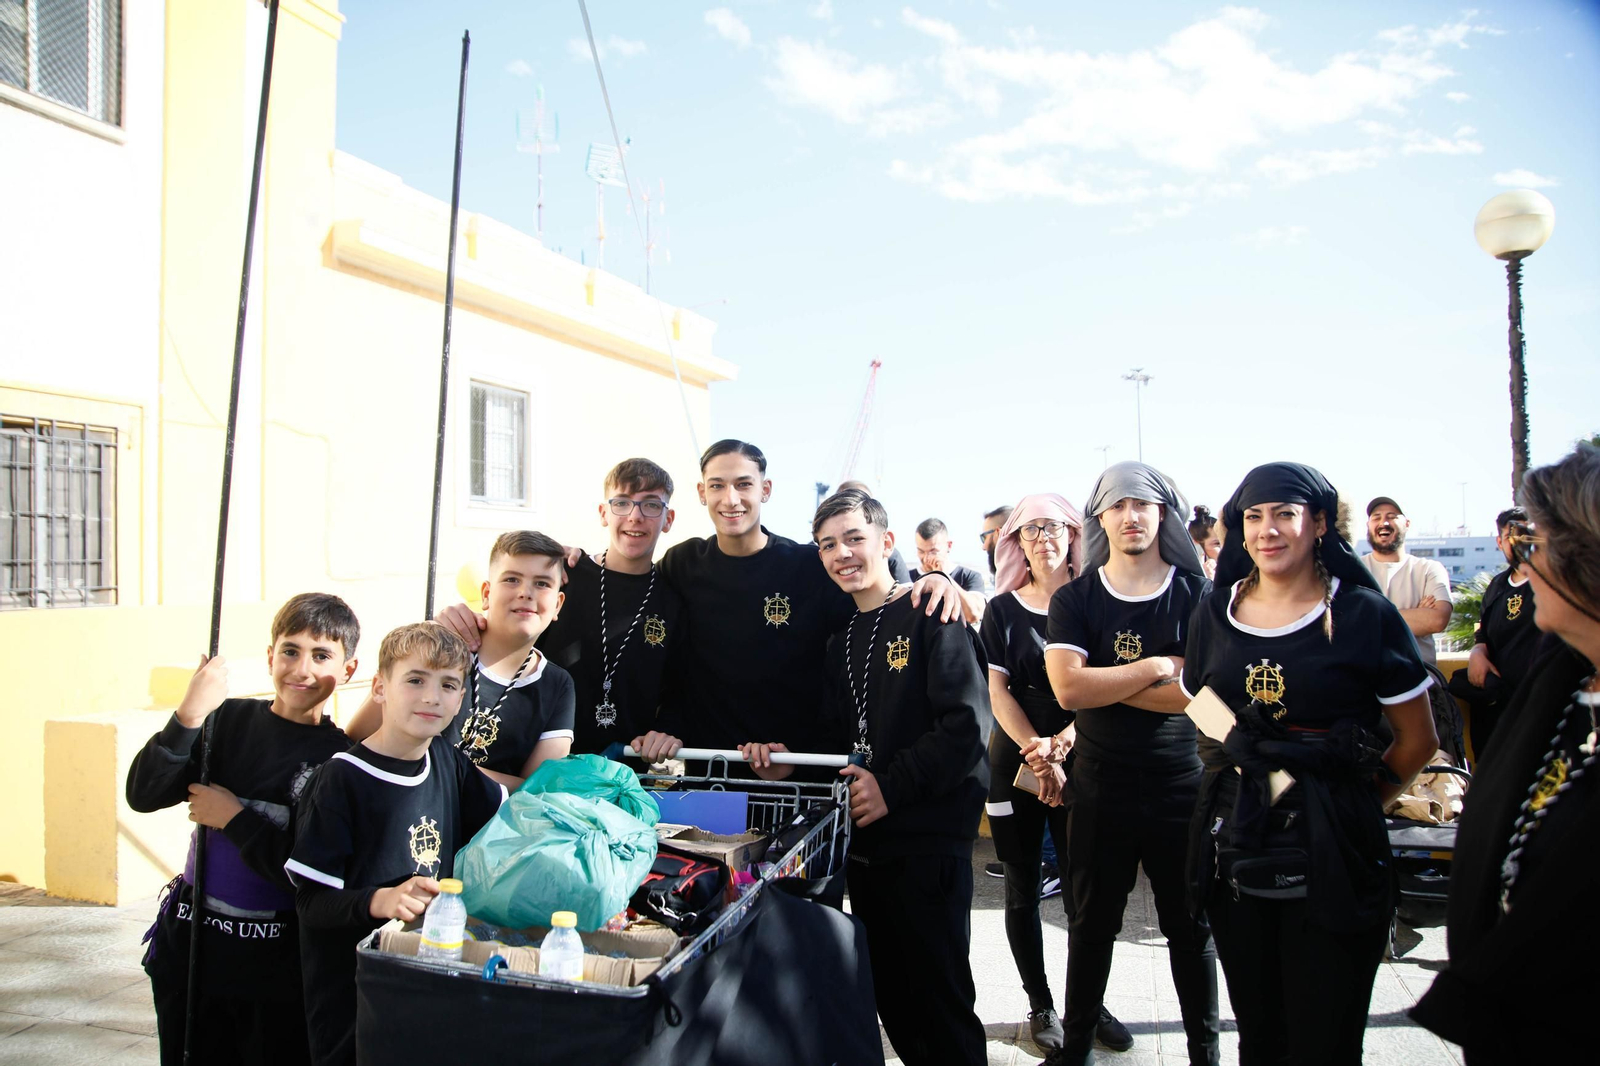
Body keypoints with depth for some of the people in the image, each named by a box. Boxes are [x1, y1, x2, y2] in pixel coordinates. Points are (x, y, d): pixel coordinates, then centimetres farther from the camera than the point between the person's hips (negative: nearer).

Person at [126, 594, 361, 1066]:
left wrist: (235, 818, -15)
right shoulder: (228, 718, -2)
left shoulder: (340, 759, -12)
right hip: (190, 945, 3)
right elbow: (143, 795, -9)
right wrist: (188, 716, -22)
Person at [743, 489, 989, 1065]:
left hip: (928, 840, -7)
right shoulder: (840, 638, 14)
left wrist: (892, 785, -20)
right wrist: (793, 761, -1)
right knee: (890, 995, 16)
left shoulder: (932, 616, -8)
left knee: (938, 998, 2)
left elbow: (966, 724, -17)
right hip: (863, 840, 7)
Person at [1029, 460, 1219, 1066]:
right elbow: (1068, 687, -17)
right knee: (1092, 924, 15)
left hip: (1181, 787, 0)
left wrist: (1101, 685, -15)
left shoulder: (1197, 595, -4)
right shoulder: (1074, 600, -2)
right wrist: (1157, 667, -15)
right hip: (1099, 789, 1)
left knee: (1190, 925, 14)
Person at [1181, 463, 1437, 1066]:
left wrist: (1352, 807, 0)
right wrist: (1240, 791, 9)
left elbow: (1418, 741, 0)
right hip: (1235, 853, 3)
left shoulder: (1364, 615, -6)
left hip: (1331, 858, -3)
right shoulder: (1214, 614, 5)